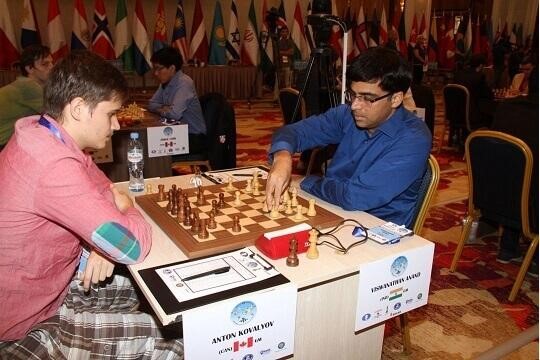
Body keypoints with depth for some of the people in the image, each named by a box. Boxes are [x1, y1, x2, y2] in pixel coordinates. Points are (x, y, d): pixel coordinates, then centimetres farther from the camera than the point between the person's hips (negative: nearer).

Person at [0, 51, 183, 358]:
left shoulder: (44, 136, -3)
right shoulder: (54, 165, -34)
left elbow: (107, 192, 8)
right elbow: (134, 248, -32)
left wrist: (107, 242, -13)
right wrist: (127, 209, -10)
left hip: (40, 285, 9)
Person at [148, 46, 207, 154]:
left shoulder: (184, 83, -20)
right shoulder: (165, 82, 7)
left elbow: (175, 113, -30)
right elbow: (151, 104, 13)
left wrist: (161, 110, -9)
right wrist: (164, 108, -9)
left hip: (194, 137, -8)